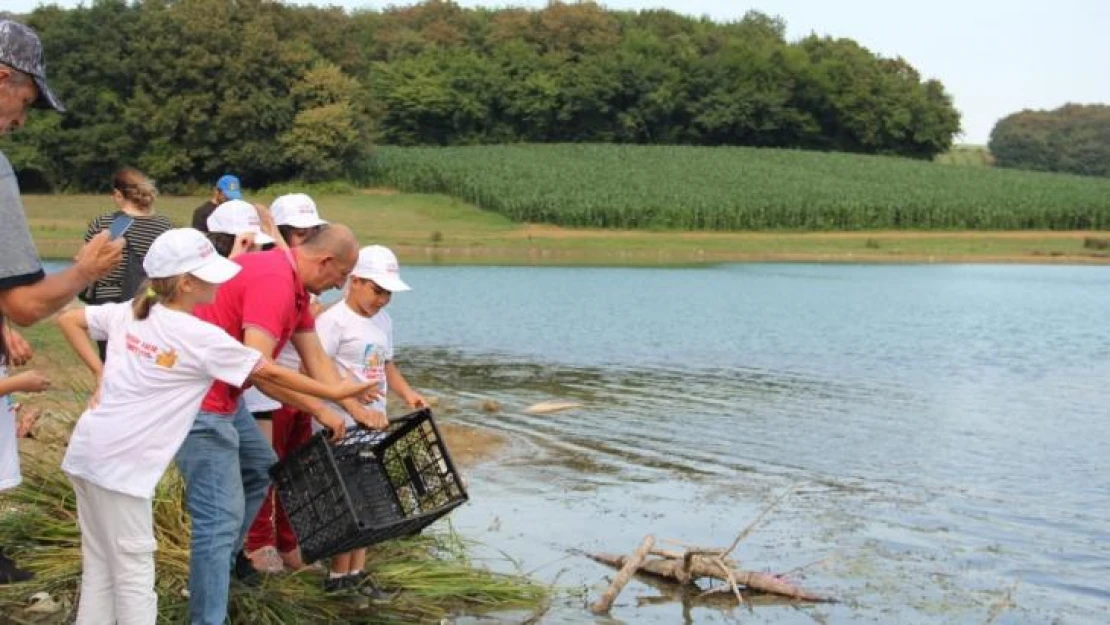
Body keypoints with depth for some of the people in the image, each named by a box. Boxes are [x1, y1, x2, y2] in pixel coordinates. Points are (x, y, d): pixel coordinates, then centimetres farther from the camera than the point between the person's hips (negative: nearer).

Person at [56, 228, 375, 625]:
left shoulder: (127, 313, 6)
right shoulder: (201, 337, -13)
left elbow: (68, 320, 15)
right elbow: (269, 373, -6)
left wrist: (100, 371, 14)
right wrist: (335, 393, 4)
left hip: (88, 454, 7)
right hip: (120, 466, -7)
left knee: (99, 572, 16)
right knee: (134, 575, 2)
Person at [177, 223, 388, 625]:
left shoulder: (295, 286, 9)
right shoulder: (273, 280, -24)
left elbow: (316, 359, 15)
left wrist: (356, 409, 9)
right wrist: (320, 410, -19)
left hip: (226, 395, 11)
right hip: (199, 400, -11)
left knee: (260, 469, 27)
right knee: (222, 514, -9)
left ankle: (227, 555, 43)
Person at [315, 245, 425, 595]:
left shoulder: (383, 321, 14)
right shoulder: (334, 320, -13)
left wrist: (407, 393, 7)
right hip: (342, 426, -8)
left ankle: (356, 571, 21)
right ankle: (340, 574, 8)